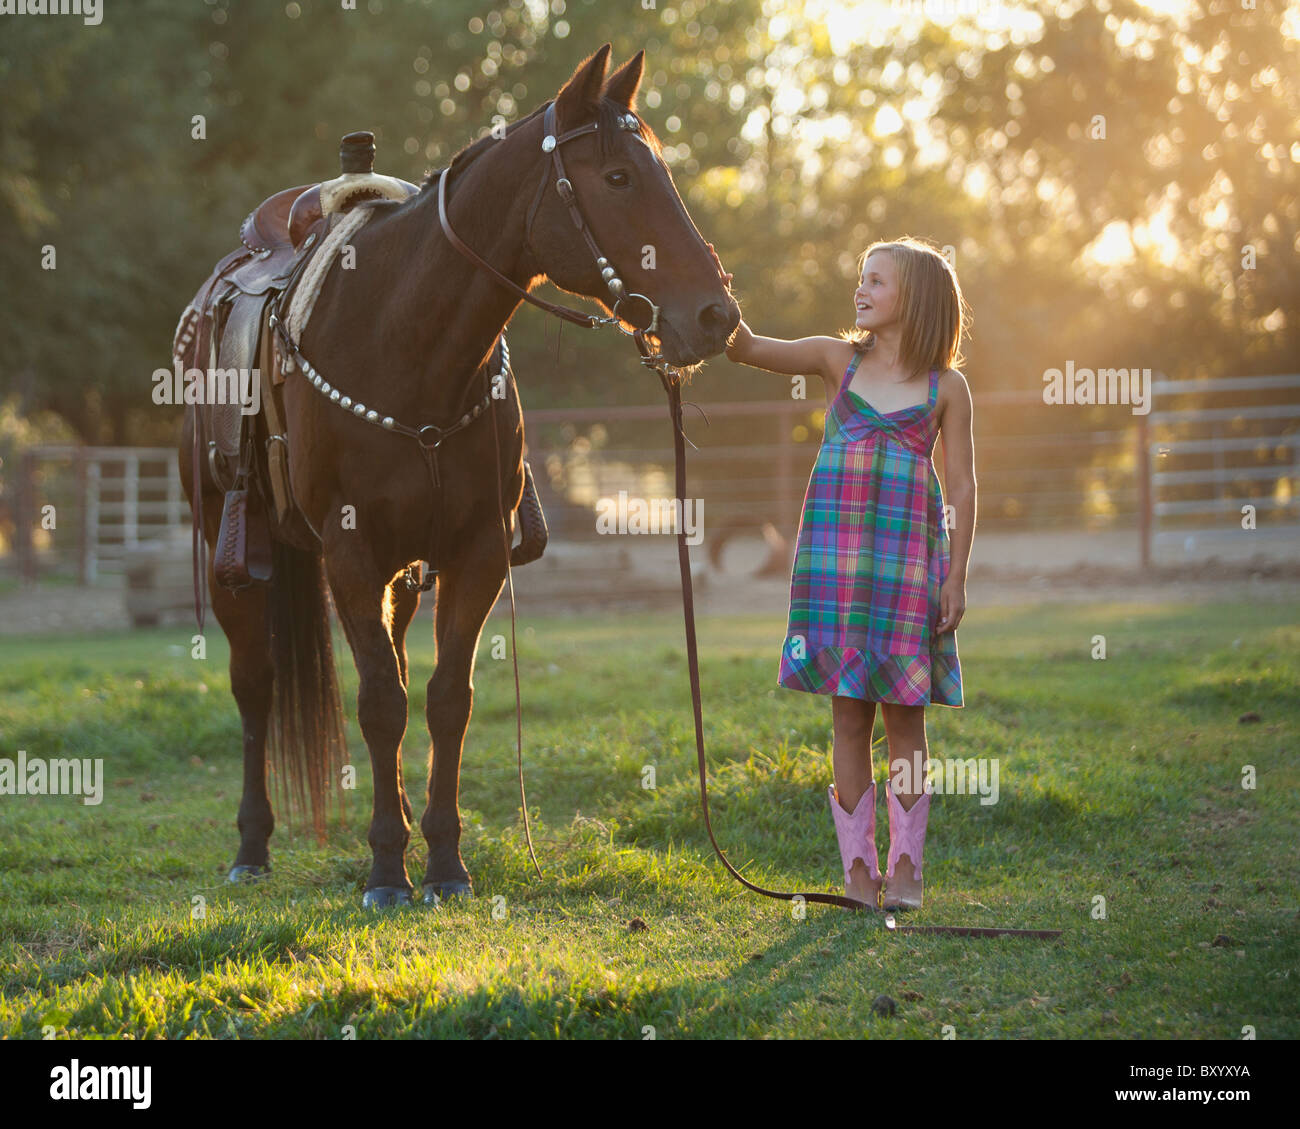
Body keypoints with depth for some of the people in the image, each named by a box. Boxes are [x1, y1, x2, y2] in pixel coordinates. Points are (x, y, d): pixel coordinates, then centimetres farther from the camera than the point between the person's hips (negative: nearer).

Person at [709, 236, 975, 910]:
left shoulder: (946, 386, 5)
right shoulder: (839, 359, 10)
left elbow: (962, 488, 4)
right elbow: (747, 349, 4)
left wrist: (956, 577, -2)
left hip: (907, 554, -2)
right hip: (833, 548, 2)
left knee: (903, 710, 0)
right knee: (848, 709, 3)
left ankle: (905, 864, 9)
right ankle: (857, 865, 10)